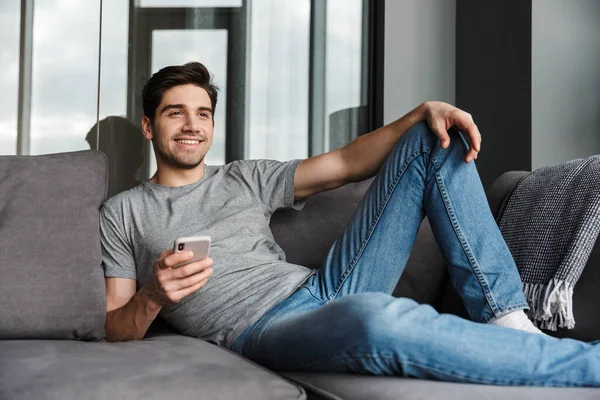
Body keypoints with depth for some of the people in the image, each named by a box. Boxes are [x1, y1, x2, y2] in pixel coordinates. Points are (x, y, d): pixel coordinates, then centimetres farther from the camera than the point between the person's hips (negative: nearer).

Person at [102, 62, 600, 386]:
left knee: (438, 139, 3)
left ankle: (505, 320, -11)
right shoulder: (122, 213, 13)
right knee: (375, 317, -45)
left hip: (324, 289, 6)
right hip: (263, 327, -6)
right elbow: (113, 329, 8)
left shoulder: (245, 178, 23)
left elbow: (345, 164, 15)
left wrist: (424, 112, 1)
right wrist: (152, 297, -14)